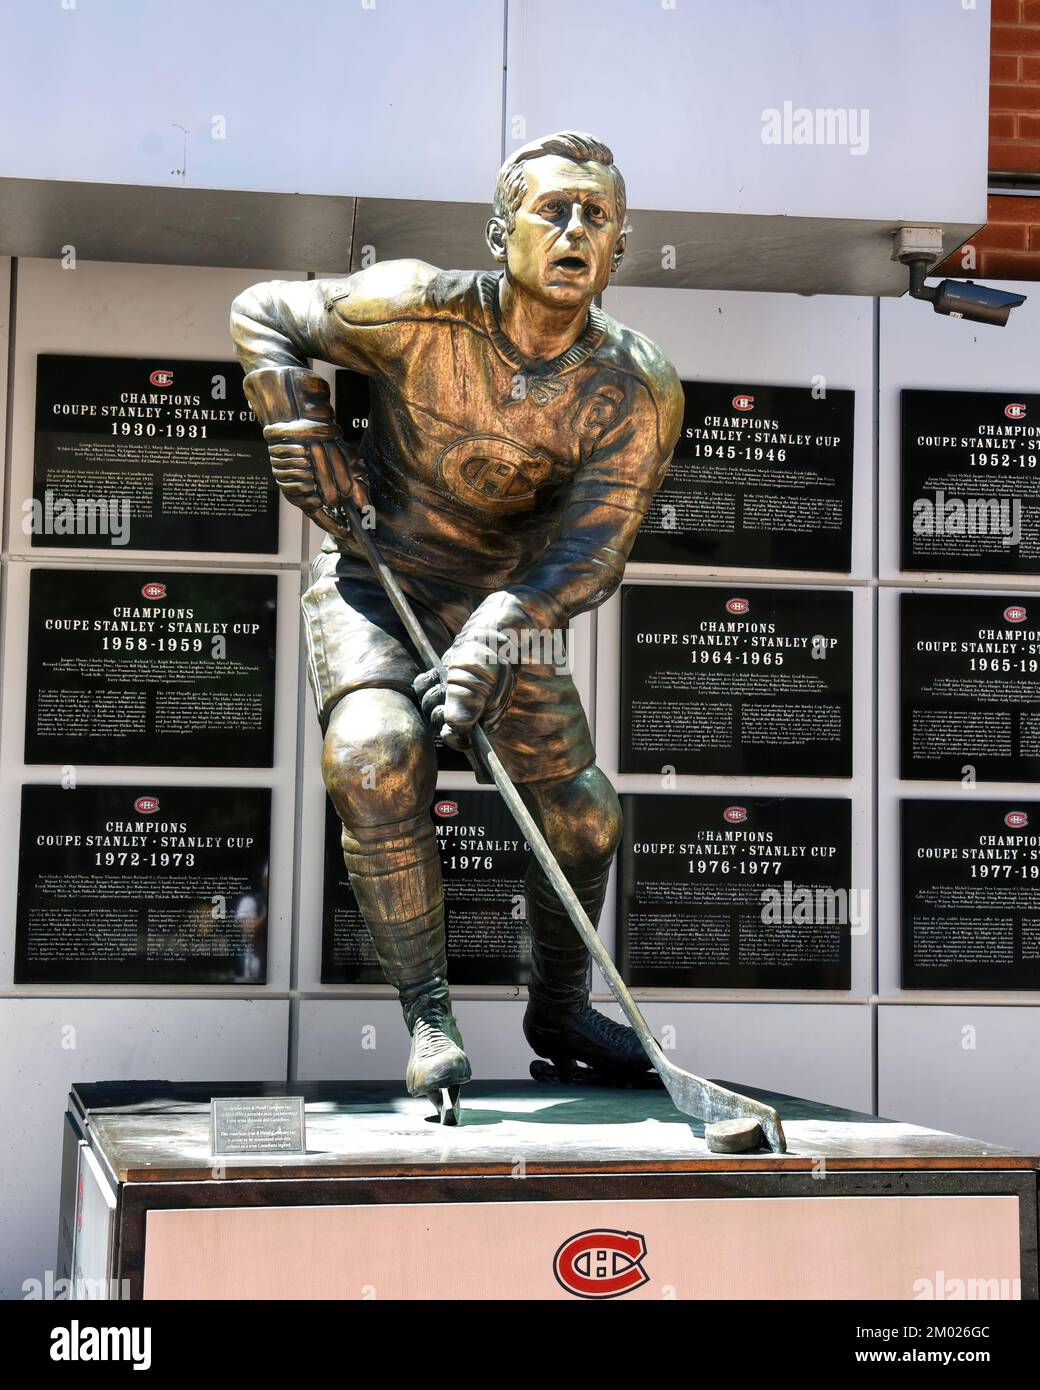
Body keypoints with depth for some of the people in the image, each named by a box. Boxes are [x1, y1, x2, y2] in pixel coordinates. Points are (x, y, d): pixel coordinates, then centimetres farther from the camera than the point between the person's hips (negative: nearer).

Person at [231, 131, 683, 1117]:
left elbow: (592, 550, -23)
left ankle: (558, 1009, 27)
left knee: (583, 814, -2)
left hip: (504, 602, 3)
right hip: (371, 582, -2)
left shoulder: (638, 390, -16)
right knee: (376, 755, -30)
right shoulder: (418, 310, -20)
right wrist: (302, 435, -17)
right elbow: (261, 313, -5)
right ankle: (426, 1014, -15)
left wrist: (500, 628, -40)